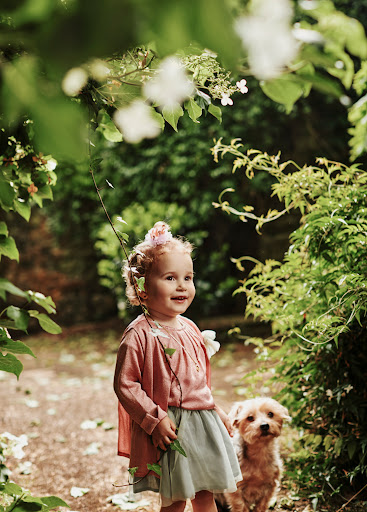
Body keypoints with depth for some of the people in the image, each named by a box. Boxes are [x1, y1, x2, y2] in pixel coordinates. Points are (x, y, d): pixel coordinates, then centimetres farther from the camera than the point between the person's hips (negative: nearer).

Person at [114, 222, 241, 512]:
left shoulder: (190, 329, 10)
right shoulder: (139, 335, -14)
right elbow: (125, 385, -15)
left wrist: (215, 410, 18)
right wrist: (155, 419, -18)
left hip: (204, 423, 7)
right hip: (168, 429, -7)